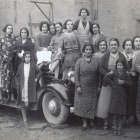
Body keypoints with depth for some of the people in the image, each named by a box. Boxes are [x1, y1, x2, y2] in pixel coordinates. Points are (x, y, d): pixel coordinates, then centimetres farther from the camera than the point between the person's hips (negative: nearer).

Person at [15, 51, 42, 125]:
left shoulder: (33, 65, 2)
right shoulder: (21, 66, 5)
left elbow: (40, 72, 11)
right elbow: (17, 76, 15)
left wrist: (36, 79, 1)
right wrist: (18, 83, 7)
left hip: (30, 87, -1)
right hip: (22, 86, 1)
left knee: (27, 103, -6)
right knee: (23, 103, 0)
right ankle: (24, 117, 12)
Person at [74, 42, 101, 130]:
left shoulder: (96, 61, 3)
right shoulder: (79, 61, 1)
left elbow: (99, 75, 4)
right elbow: (76, 74, -3)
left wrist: (99, 86, 0)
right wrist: (78, 86, -10)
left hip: (93, 88, 1)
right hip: (82, 88, 0)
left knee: (92, 105, 6)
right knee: (82, 105, 2)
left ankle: (92, 121, 25)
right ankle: (84, 123, 14)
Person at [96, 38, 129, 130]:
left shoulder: (122, 57, 4)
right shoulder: (105, 56, 5)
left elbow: (127, 69, 4)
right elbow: (101, 68, 0)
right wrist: (108, 74, -17)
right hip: (107, 83, 0)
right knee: (106, 102, 2)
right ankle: (106, 122, 13)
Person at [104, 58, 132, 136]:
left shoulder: (126, 74, 5)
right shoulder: (114, 73, -1)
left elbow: (130, 84, 4)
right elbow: (106, 77, -11)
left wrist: (124, 82, -13)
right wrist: (112, 84, -10)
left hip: (123, 96, 1)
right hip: (115, 95, -1)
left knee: (121, 114, 5)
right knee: (115, 113, 4)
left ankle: (119, 129, 13)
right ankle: (115, 129, 13)